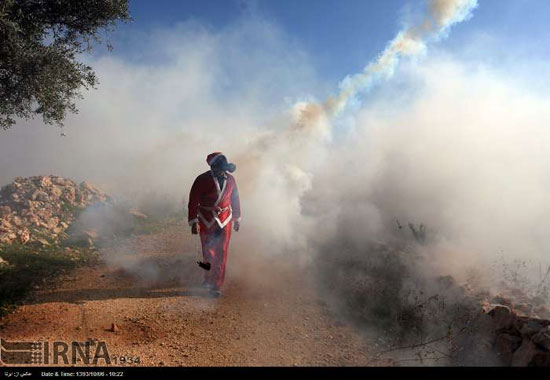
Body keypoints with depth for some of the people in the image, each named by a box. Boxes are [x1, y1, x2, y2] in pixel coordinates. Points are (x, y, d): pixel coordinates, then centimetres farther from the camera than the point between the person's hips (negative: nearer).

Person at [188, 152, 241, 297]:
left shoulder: (230, 179, 1)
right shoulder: (203, 180, -12)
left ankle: (216, 285, 15)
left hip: (225, 220, 3)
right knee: (208, 253, 2)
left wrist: (237, 219, 16)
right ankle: (209, 279, 27)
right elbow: (193, 201, -11)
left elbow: (235, 199, 12)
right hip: (206, 221, -3)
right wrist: (194, 222, -15)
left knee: (221, 254, 4)